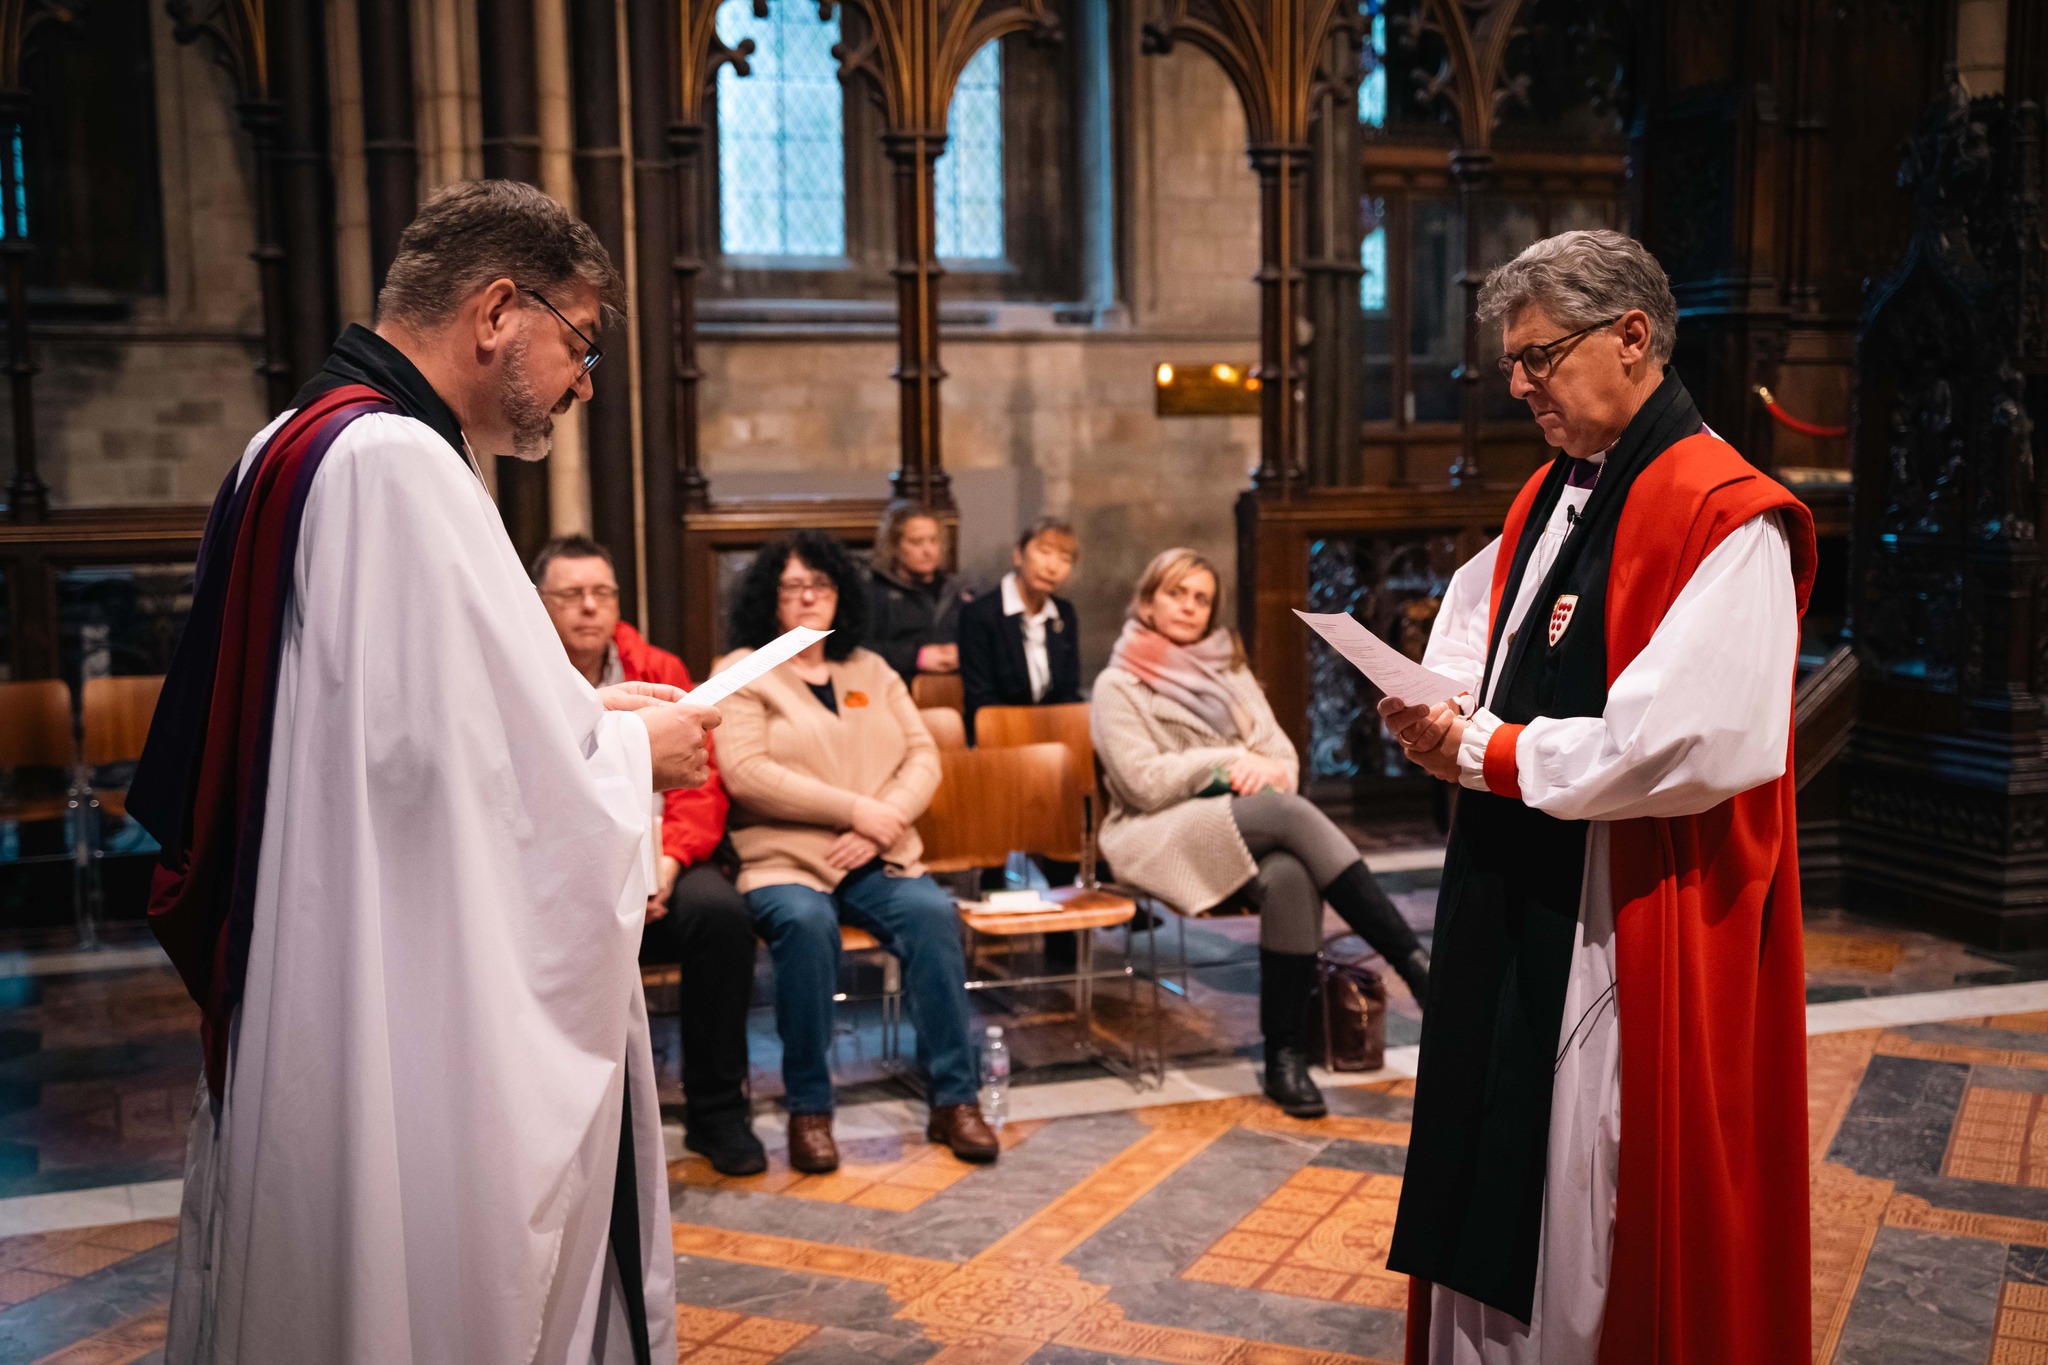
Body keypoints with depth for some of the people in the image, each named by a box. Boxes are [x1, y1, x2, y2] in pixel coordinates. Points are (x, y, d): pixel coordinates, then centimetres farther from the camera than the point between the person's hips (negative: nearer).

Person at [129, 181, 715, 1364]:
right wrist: (633, 752, -9)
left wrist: (581, 708, 13)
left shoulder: (301, 447, 12)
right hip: (414, 1021, -10)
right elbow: (448, 749, -26)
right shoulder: (396, 464, -20)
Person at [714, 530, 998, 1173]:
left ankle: (953, 1098, -19)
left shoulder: (872, 670, 20)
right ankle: (808, 1109, -21)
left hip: (878, 860, 3)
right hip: (784, 860, -3)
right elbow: (746, 773, -9)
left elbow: (923, 757, 10)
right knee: (805, 922, -35)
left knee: (931, 913, -27)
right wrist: (854, 810, -13)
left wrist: (882, 823, -10)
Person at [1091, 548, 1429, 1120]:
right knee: (1290, 811, -34)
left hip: (1254, 826, 5)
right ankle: (1414, 962, -35)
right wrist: (1230, 760, -10)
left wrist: (1264, 770, -11)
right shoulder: (1118, 686, 5)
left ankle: (1286, 1056, -30)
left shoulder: (1229, 672, 21)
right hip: (1162, 836, -4)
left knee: (1289, 876, -35)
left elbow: (1282, 754, 12)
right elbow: (1143, 782, -8)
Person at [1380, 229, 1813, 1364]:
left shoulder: (1727, 515, -16)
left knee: (1607, 1220, 5)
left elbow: (1699, 741, -25)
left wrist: (1486, 754, -16)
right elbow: (1479, 623, 25)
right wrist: (1441, 708, 1)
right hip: (1514, 902, 9)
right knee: (1494, 1186, 17)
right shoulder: (1547, 501, 12)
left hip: (1635, 930, -8)